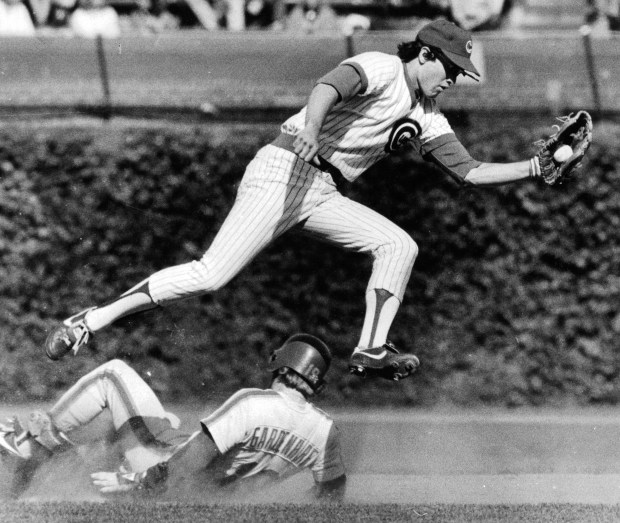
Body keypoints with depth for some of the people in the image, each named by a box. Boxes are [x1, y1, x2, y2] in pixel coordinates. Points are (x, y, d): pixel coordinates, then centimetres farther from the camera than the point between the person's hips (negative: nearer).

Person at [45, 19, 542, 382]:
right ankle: (91, 320, -14)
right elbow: (331, 85, -28)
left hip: (323, 194, 9)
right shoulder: (379, 69, -8)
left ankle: (371, 350, -3)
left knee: (399, 244, -3)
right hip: (285, 170, -9)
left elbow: (469, 171, 18)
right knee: (211, 274, -18)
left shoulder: (426, 116, 17)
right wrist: (310, 128, -49)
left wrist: (536, 167, 8)